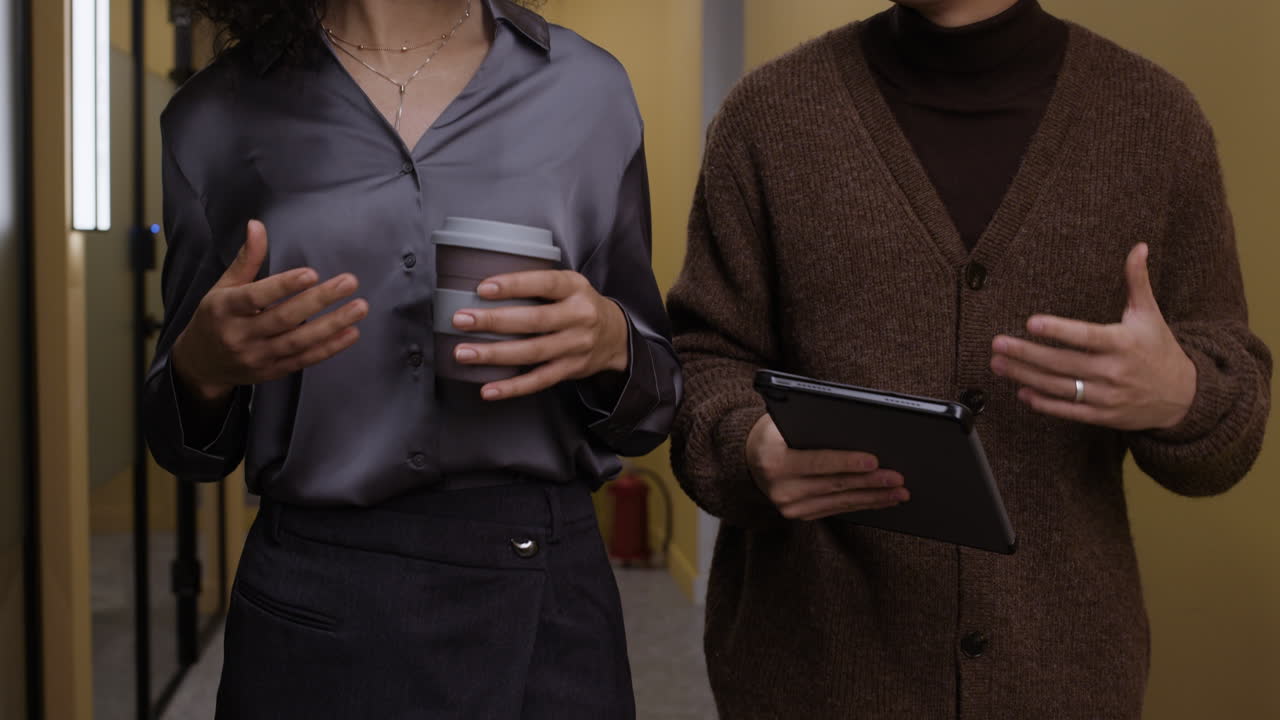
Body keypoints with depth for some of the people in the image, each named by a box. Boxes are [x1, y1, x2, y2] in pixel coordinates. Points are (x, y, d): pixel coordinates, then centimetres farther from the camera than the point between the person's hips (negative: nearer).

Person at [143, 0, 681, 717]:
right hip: (314, 601, 0)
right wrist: (201, 369, -16)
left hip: (546, 600, 1)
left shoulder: (589, 90, 0)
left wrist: (611, 343, -16)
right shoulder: (220, 114, -1)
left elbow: (655, 399, 7)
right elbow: (187, 443, 7)